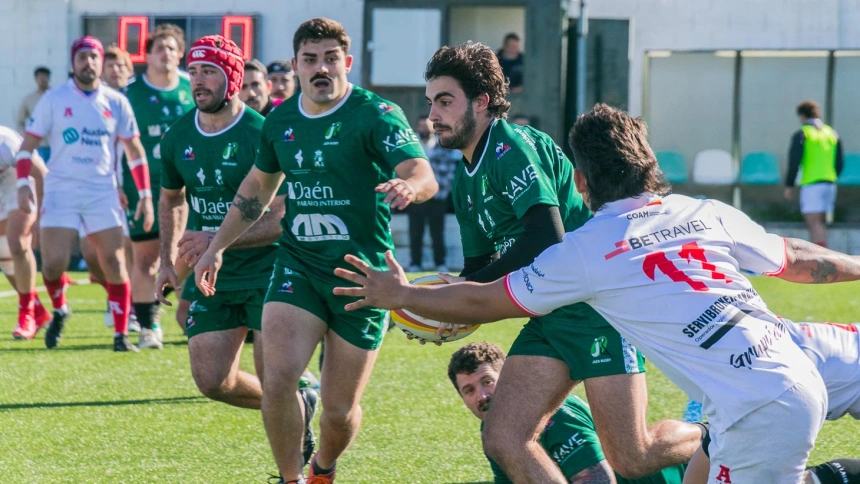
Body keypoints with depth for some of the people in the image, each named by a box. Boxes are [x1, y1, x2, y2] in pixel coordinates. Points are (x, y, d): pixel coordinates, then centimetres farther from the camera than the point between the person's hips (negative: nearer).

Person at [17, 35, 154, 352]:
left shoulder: (116, 103, 5)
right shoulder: (53, 100, 0)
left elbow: (134, 150, 11)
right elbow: (28, 145, 4)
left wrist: (145, 195, 5)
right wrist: (23, 183, -11)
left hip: (102, 192, 1)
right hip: (60, 192, -1)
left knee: (114, 262, -6)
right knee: (53, 263, -11)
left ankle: (121, 335, 3)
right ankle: (59, 311, 20)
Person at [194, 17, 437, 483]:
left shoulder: (375, 114, -12)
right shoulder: (280, 120, 5)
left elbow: (424, 174, -26)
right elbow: (257, 187, 22)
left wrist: (409, 186, -49)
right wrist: (216, 247, 20)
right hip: (297, 266, 3)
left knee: (340, 410, 2)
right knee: (277, 379, -18)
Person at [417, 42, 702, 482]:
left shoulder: (513, 147, -14)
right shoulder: (465, 184, 14)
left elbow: (547, 241, -24)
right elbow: (479, 270, 18)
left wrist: (470, 290, -21)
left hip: (598, 308, -9)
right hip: (550, 317, 9)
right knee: (503, 440, -6)